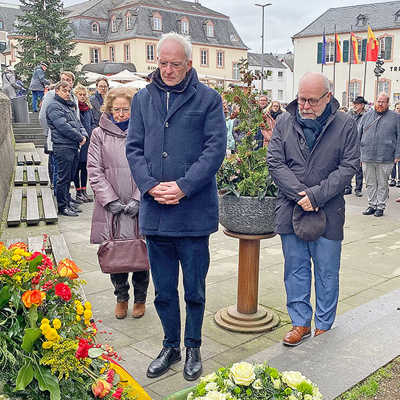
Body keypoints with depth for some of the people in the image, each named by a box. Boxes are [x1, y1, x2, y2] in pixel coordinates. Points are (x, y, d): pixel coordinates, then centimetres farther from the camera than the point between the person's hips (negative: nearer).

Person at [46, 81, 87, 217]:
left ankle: (67, 202, 24)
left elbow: (78, 122, 21)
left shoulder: (70, 105, 22)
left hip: (73, 146, 9)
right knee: (63, 177, -4)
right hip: (62, 146, -9)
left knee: (70, 176, 15)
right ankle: (62, 206, 3)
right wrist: (80, 137, -12)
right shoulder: (54, 106, -7)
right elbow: (63, 126, -17)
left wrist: (84, 134, 0)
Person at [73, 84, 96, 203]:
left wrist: (93, 131, 2)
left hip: (87, 141, 6)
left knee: (85, 166, 10)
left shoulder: (88, 108, 15)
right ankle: (78, 192, 8)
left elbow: (92, 123, 22)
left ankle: (84, 191, 18)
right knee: (77, 167, 1)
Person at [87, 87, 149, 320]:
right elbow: (95, 171, 1)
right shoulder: (100, 134, 5)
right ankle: (122, 298, 28)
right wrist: (111, 200, -8)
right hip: (110, 207, 1)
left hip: (139, 207, -1)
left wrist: (138, 199, -11)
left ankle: (140, 299, 26)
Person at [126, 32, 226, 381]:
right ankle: (171, 346, 34)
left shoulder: (208, 99, 0)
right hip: (154, 211, 3)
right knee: (164, 289, 15)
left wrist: (183, 186, -15)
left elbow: (216, 148, -6)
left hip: (194, 212, -3)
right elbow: (134, 147, 7)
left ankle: (193, 347, 32)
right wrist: (150, 185, -10)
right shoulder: (143, 98, 10)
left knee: (194, 289, 11)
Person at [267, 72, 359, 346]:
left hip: (329, 212, -1)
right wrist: (300, 194, -13)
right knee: (296, 270, 10)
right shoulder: (284, 122, 4)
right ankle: (301, 323, 25)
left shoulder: (345, 125, -1)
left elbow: (348, 166, -6)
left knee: (327, 272, 9)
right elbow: (275, 162, -3)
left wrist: (316, 195, -15)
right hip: (291, 210, 2)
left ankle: (324, 326, 25)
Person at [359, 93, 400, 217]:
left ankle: (380, 207, 14)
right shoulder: (367, 116, 13)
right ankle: (372, 205, 19)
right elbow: (358, 135, 14)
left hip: (385, 159, -2)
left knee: (383, 184, 4)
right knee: (370, 184, 9)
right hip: (367, 158, 2)